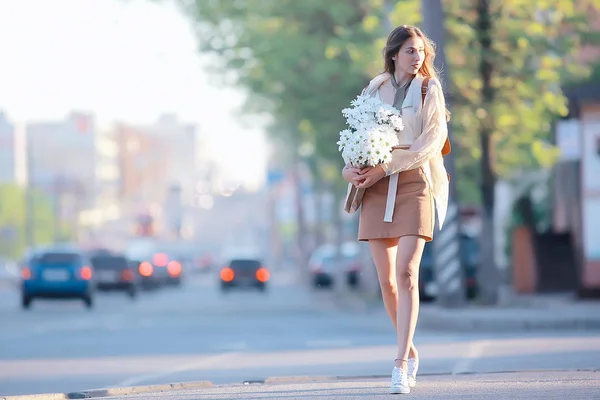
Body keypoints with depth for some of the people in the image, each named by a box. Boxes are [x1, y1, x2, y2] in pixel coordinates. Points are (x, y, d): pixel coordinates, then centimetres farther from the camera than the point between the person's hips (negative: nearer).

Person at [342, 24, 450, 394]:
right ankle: (410, 350, 22)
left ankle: (401, 365, -18)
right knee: (386, 279, 3)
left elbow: (431, 141, -7)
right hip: (377, 189, 3)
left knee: (406, 273, -16)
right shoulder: (374, 89, 13)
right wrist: (350, 167, -7)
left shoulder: (429, 88, 4)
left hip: (414, 183, -3)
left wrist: (385, 168, -14)